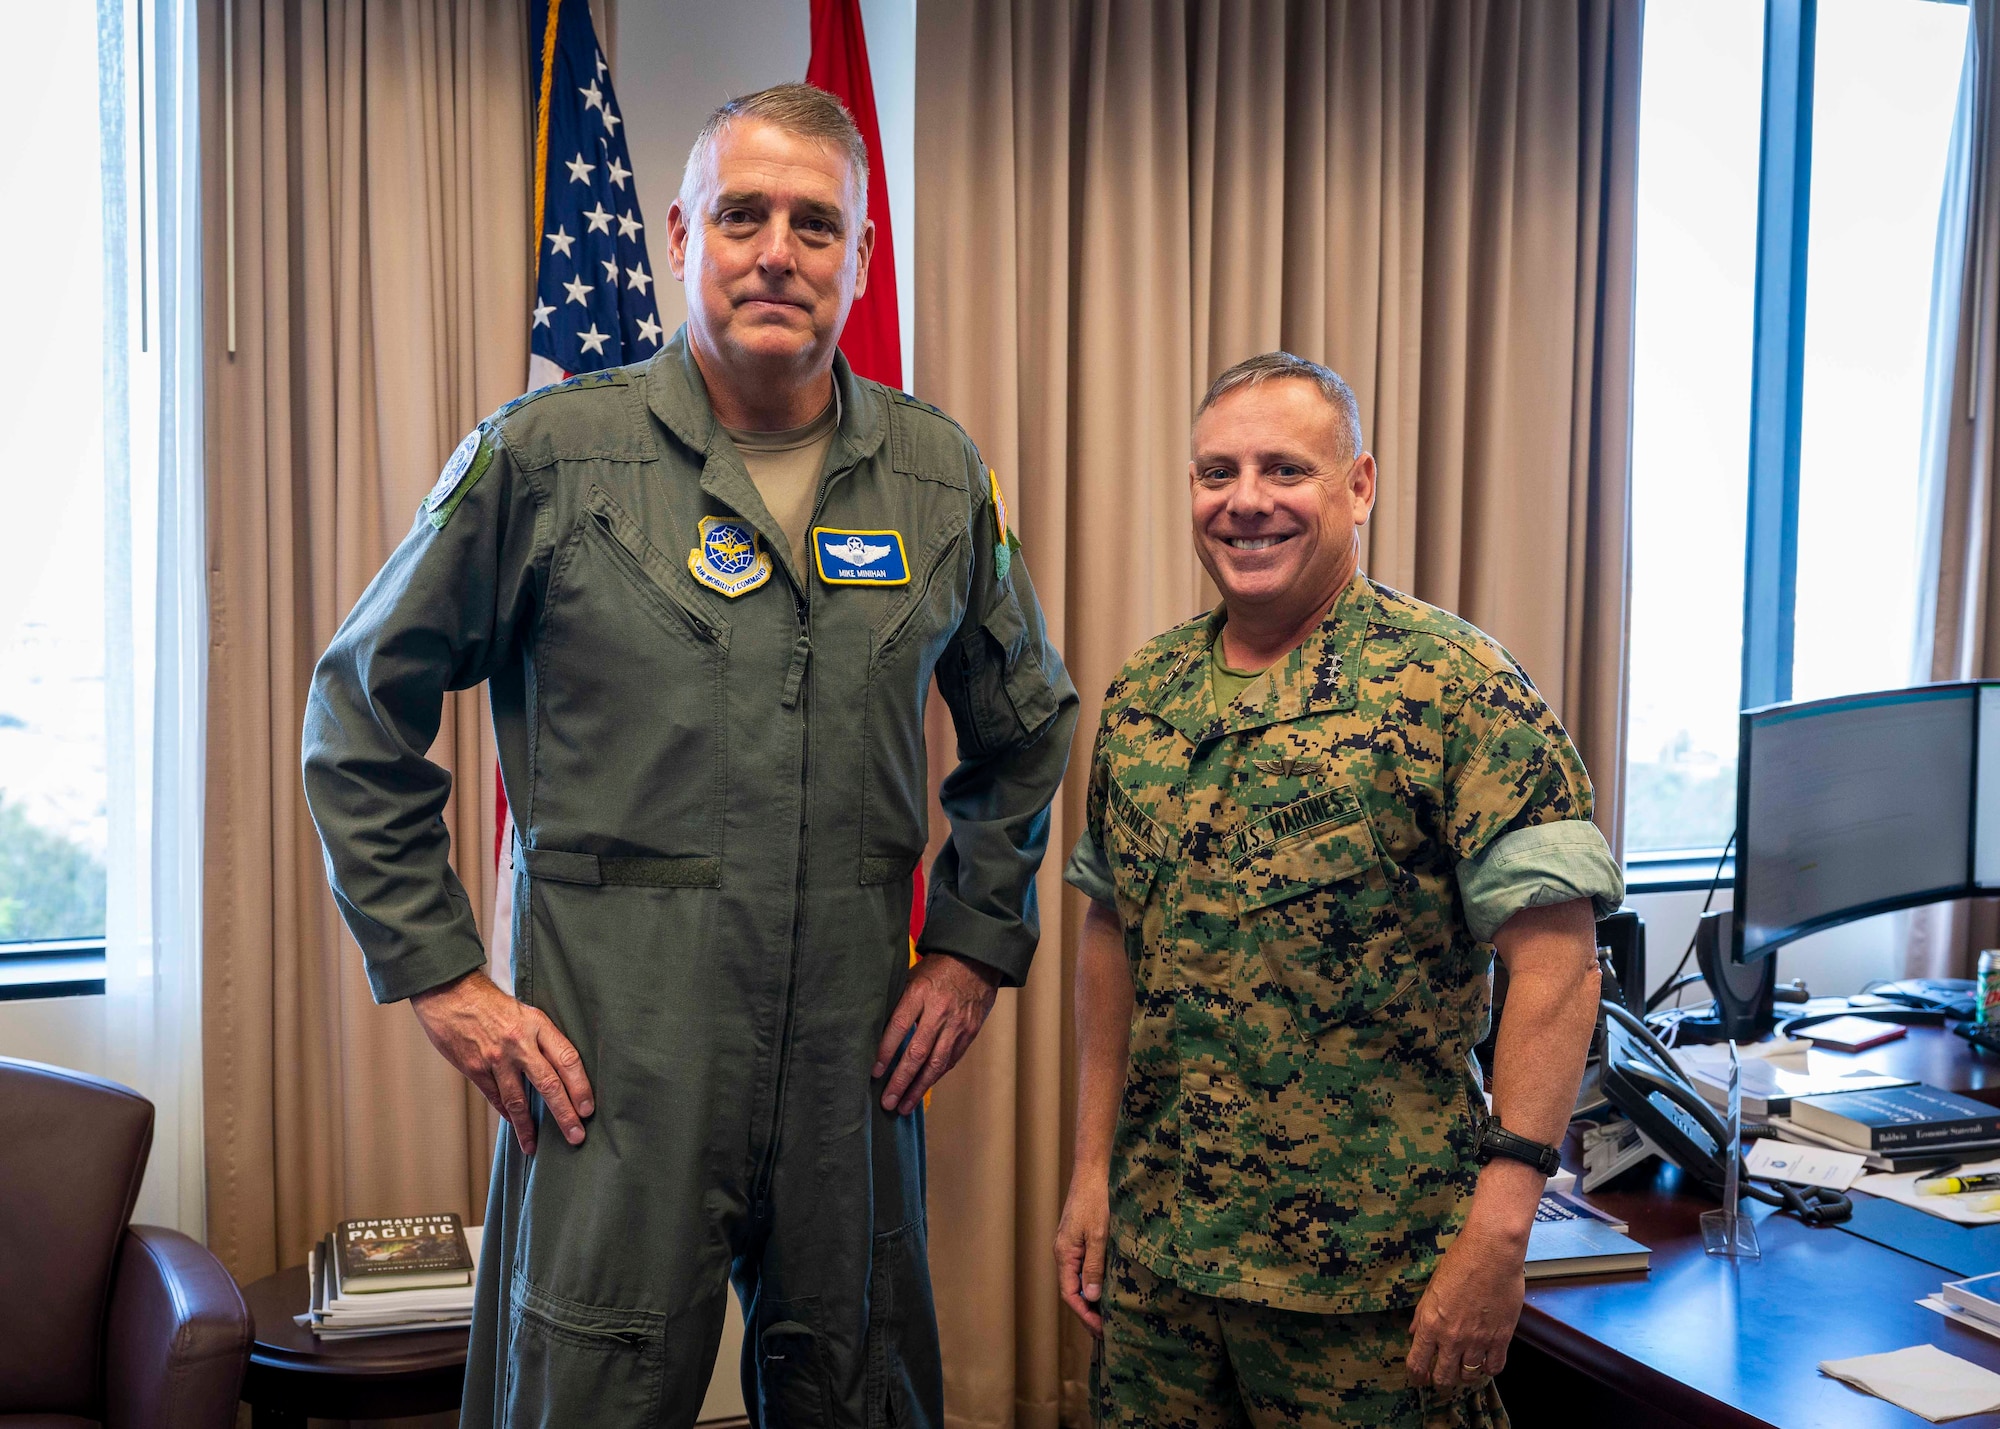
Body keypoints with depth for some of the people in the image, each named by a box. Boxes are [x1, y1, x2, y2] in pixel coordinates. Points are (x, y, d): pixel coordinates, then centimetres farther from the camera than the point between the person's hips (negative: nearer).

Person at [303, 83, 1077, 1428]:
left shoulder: (939, 474, 4)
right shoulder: (547, 452, -4)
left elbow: (1026, 723, 18)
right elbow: (365, 710, 2)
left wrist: (976, 942, 9)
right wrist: (439, 972, -3)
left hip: (855, 1047, 3)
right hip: (613, 1049, -3)